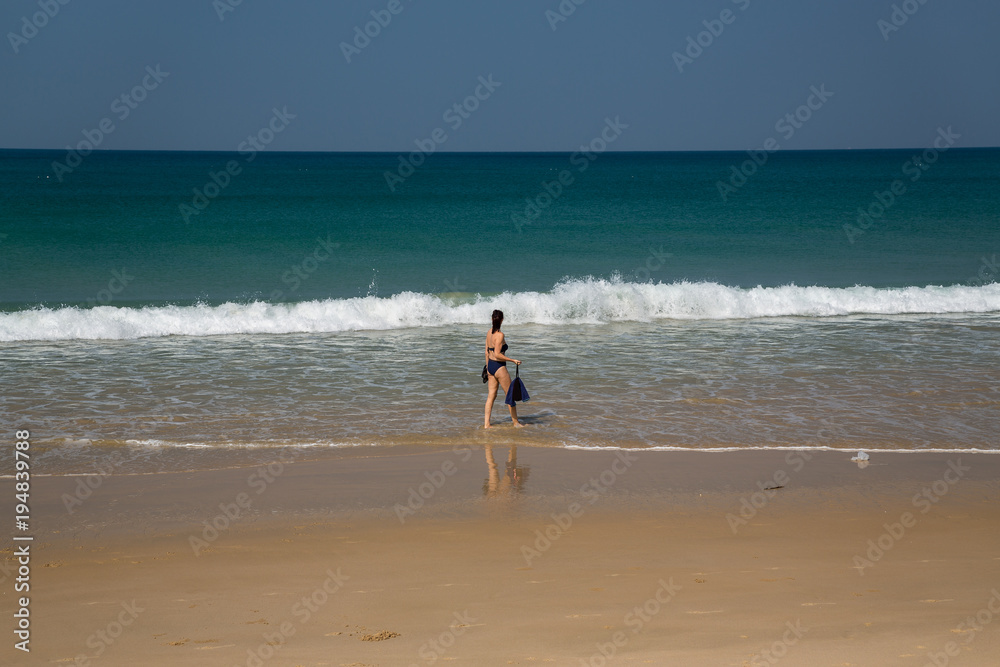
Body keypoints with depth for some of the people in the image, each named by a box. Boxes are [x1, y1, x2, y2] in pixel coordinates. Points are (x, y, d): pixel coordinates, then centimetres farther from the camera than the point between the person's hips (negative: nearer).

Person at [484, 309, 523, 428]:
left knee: (491, 395, 10)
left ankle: (486, 423, 8)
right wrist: (513, 360, -18)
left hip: (491, 365, 8)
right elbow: (497, 355, -23)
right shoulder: (500, 335, -19)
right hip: (499, 367, -8)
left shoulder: (489, 332, 4)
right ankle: (515, 422, 15)